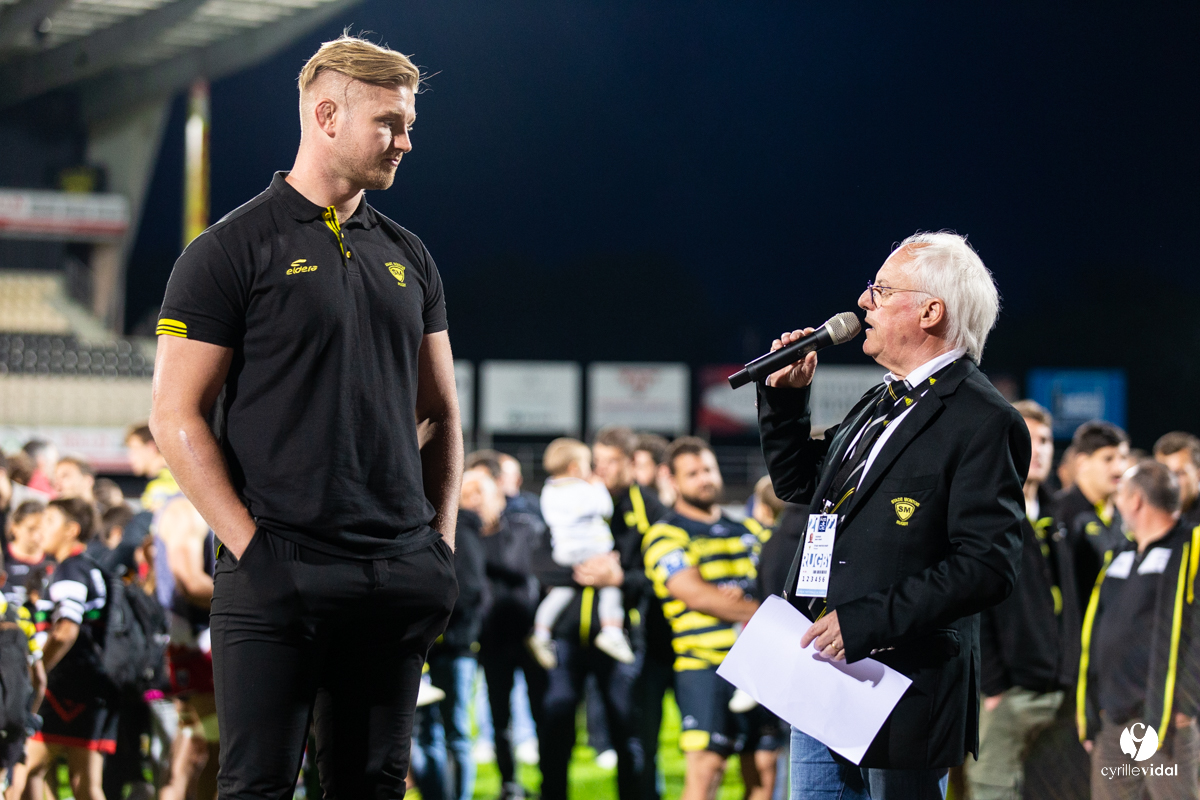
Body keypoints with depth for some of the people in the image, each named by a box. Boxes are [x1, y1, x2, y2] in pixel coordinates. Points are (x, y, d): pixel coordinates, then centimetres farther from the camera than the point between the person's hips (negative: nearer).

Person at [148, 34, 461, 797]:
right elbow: (176, 415, -7)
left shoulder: (408, 256, 15)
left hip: (398, 577, 6)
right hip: (278, 578, -5)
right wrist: (250, 545, -13)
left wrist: (442, 538, 9)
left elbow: (440, 411, 20)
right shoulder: (232, 251, -3)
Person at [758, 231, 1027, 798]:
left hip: (905, 689, -8)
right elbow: (799, 484, 28)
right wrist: (785, 397, 12)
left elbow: (987, 566, -20)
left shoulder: (982, 421, -13)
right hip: (821, 677, 8)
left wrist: (865, 623, -25)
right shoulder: (881, 402, 15)